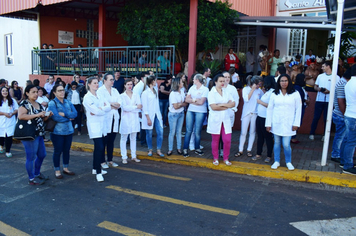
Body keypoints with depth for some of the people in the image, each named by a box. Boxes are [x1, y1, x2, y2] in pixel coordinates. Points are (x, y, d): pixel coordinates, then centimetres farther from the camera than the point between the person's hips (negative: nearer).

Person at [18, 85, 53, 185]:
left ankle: (37, 173, 36)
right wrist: (37, 115, -24)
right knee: (31, 157, 1)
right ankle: (31, 179, 15)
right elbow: (21, 116, -26)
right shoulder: (24, 104, -9)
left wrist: (47, 116, 3)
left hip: (39, 134, 8)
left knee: (42, 154, 17)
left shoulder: (39, 105, 14)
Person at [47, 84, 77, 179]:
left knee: (67, 150, 13)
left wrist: (64, 114, -16)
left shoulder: (68, 102, 10)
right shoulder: (52, 103, -6)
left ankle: (66, 168, 28)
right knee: (58, 151, 4)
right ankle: (57, 170, 18)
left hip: (69, 130, 5)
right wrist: (69, 118, -7)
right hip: (57, 131, -5)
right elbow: (56, 117, -18)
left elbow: (75, 113, -2)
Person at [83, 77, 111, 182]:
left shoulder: (99, 97, 15)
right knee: (99, 148, -13)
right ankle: (98, 173, -7)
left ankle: (95, 168, 26)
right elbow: (96, 111, -18)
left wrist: (99, 109, -15)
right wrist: (104, 109, -2)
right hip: (94, 125, -7)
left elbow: (108, 106, 0)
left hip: (102, 124, 7)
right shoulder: (87, 97, -7)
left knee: (100, 147, 12)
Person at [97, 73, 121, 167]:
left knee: (111, 141, 10)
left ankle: (110, 160, 20)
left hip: (115, 118, 5)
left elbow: (119, 103, 5)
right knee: (104, 141, -2)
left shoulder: (115, 91, 16)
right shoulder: (100, 90, -2)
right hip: (105, 118, -5)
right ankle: (102, 162, 8)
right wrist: (114, 105, -4)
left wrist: (110, 104, -11)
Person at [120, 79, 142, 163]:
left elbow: (139, 108, -2)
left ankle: (134, 156, 19)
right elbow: (124, 107, -14)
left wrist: (129, 109, -12)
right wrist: (135, 106, -11)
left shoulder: (136, 95, 10)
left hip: (134, 119, 3)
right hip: (125, 119, -3)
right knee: (124, 139, 0)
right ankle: (124, 157, 9)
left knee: (133, 138, 11)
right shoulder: (122, 96, -1)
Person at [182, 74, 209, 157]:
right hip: (190, 111, 4)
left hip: (201, 112, -3)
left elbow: (201, 102, -14)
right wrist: (196, 100, -9)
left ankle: (197, 149, 19)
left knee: (197, 132, 2)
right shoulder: (192, 88, 10)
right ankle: (185, 149, 6)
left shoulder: (205, 89, -5)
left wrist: (192, 100, -3)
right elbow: (186, 99, 3)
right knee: (188, 131, 1)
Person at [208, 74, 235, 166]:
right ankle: (216, 158, 22)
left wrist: (222, 104, -12)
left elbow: (233, 104, 2)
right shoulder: (211, 93, -5)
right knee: (215, 140, 6)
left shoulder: (226, 92, 10)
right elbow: (213, 107, -17)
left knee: (227, 140, 0)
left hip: (226, 119, 4)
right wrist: (227, 106, -8)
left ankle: (226, 158, 18)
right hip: (215, 119, -3)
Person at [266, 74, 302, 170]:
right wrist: (268, 124, 1)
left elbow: (298, 109, 1)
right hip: (276, 123, 2)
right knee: (277, 143, 9)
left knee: (286, 144, -5)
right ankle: (276, 161, 24)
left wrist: (296, 123, -5)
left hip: (288, 124, -2)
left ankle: (288, 162, 17)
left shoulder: (295, 94, 0)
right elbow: (269, 109, 4)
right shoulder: (274, 94, 4)